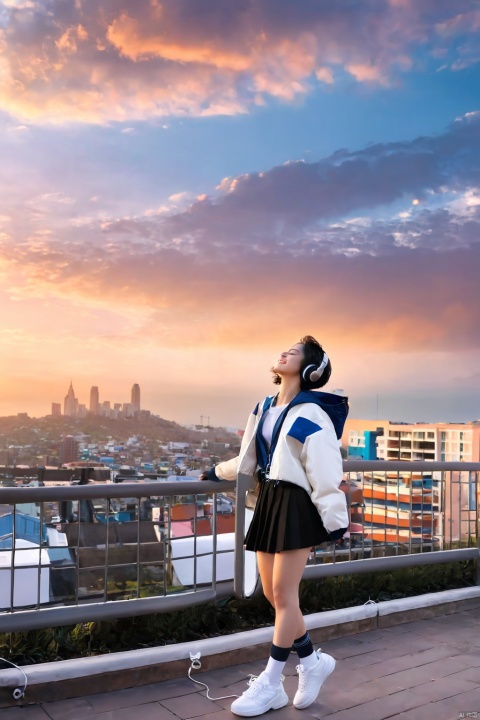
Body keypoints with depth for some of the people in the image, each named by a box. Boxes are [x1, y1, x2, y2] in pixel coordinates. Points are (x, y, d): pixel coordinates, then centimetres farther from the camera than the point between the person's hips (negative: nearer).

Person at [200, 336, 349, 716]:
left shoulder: (311, 415, -13)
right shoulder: (265, 407, 11)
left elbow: (326, 473, -16)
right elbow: (249, 458, 23)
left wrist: (335, 520, -17)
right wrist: (219, 472, 34)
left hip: (298, 506, -8)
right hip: (269, 502, 8)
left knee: (284, 594, -1)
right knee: (273, 594, 11)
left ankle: (271, 685, 12)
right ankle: (312, 662, 30)